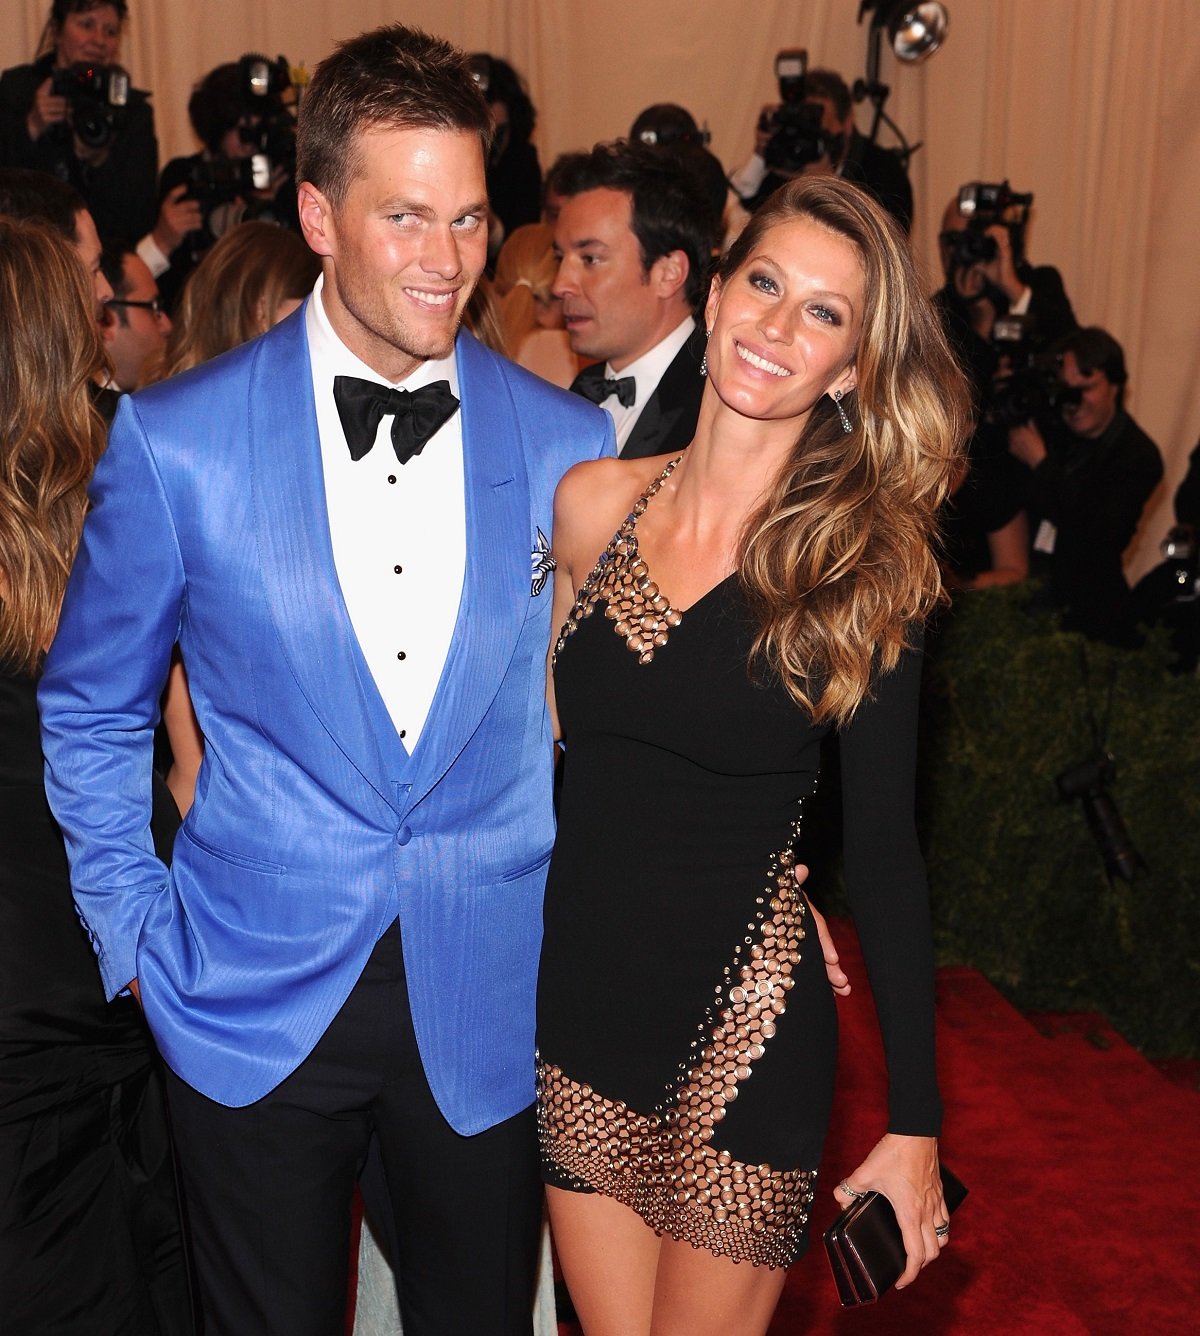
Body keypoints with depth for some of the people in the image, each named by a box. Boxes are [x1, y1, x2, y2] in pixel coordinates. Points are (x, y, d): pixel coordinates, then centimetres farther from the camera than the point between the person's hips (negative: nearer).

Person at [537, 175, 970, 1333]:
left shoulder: (866, 565, -10)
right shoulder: (589, 503, -1)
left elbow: (884, 847, -7)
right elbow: (547, 738, 7)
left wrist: (915, 1125, -6)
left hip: (743, 1030, -3)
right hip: (577, 998, 3)